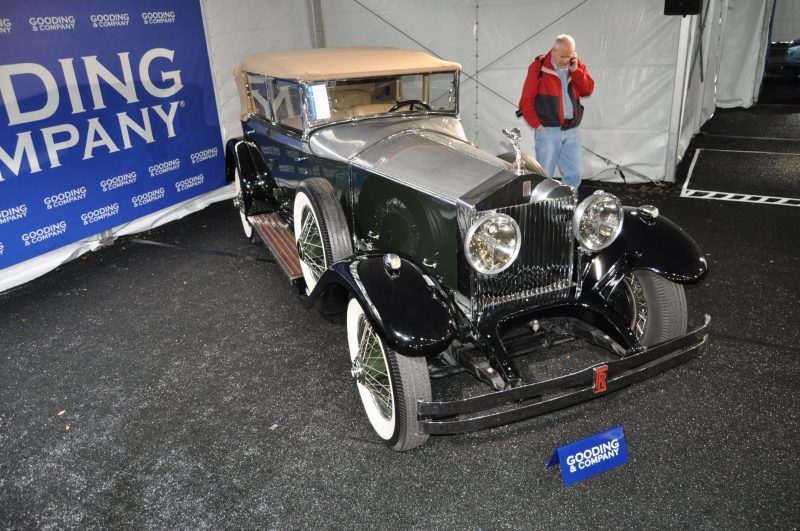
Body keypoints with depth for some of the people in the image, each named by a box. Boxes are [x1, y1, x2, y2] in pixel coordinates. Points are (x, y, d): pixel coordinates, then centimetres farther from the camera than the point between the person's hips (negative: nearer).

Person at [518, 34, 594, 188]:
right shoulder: (539, 66, -4)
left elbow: (588, 90, 1)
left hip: (571, 131, 5)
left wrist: (575, 70, -7)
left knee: (575, 174, 4)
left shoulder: (577, 66, 12)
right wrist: (537, 124, -6)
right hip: (548, 131, -4)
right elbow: (526, 100, -4)